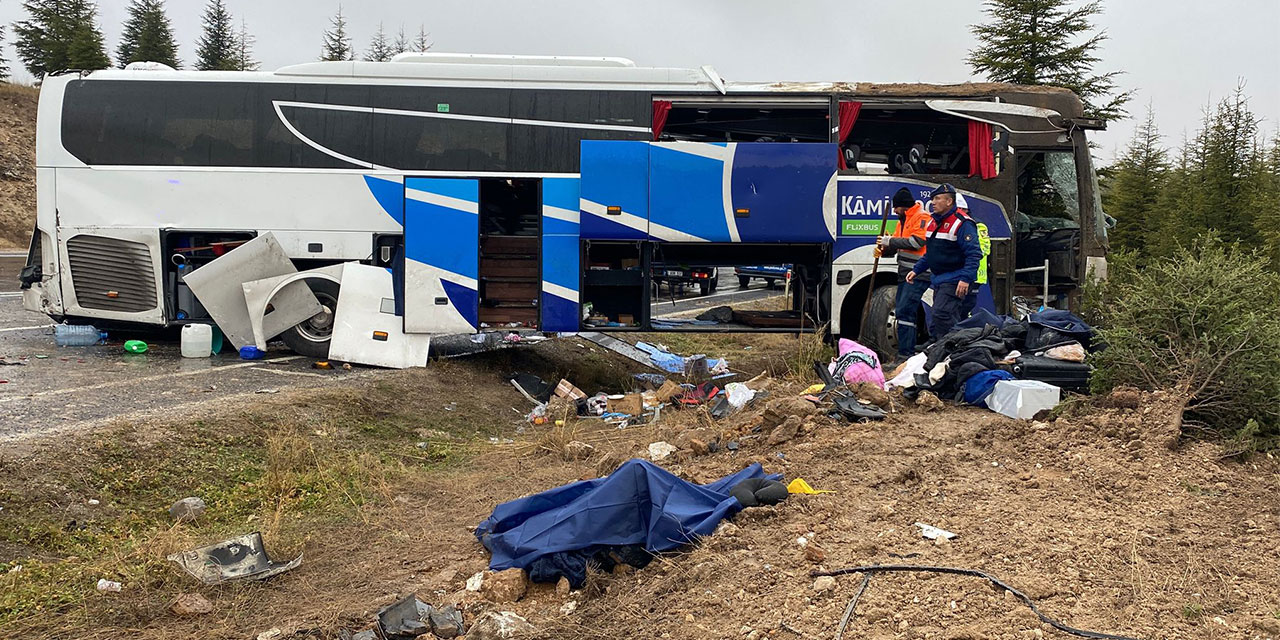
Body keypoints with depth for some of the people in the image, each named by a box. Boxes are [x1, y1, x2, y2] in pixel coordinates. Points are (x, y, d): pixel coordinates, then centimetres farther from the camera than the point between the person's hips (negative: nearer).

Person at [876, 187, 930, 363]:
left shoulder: (922, 217, -8)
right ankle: (908, 352, 20)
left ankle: (906, 354, -15)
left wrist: (890, 241, -14)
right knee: (901, 312, 13)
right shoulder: (903, 220, 22)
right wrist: (884, 249, -3)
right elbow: (896, 247, 20)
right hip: (905, 274, 10)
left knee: (904, 311, -16)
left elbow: (917, 242, -20)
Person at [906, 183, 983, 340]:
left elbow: (974, 254, -19)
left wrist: (966, 278, -28)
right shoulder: (933, 221, 15)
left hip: (955, 282, -10)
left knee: (942, 316, -19)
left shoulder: (962, 224, -14)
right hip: (939, 280, 10)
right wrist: (916, 270, 18)